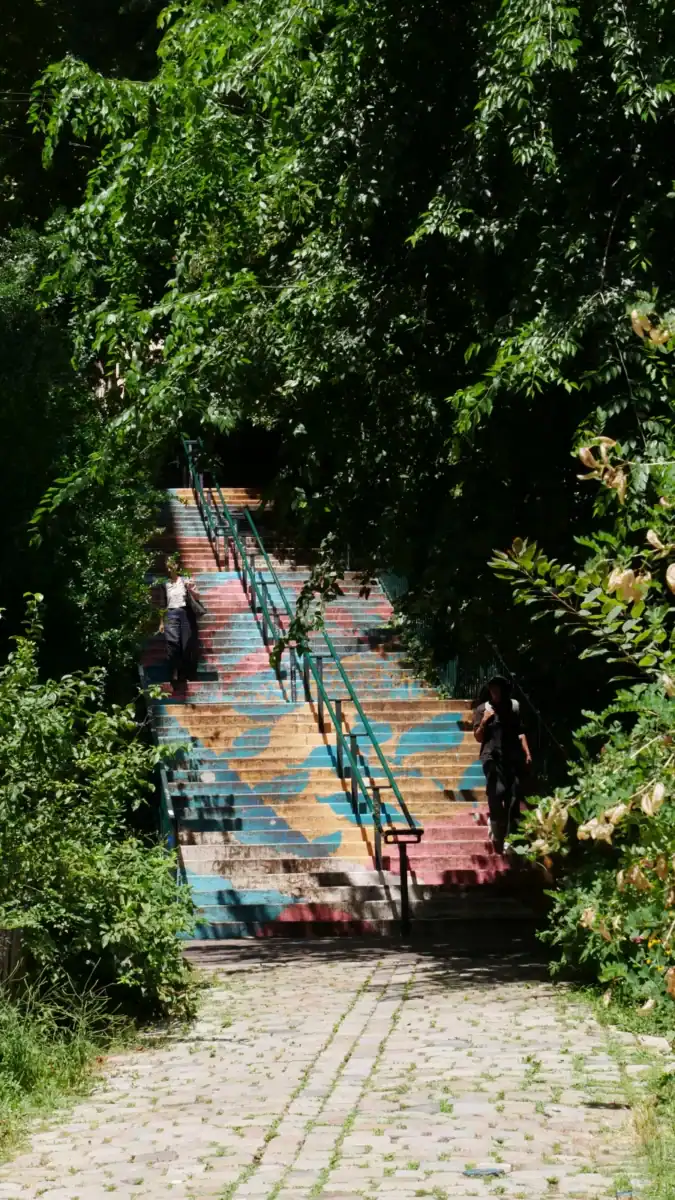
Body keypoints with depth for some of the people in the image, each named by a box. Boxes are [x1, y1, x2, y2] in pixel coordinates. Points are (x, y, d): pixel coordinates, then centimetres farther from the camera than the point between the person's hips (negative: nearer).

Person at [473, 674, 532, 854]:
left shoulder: (514, 706, 12)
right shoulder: (483, 709, 3)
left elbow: (520, 732, 17)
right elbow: (478, 737, 4)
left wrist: (527, 752, 10)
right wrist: (484, 722, -11)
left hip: (513, 757, 3)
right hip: (493, 757, -3)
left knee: (514, 796, 2)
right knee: (496, 794, -13)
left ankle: (510, 836, 9)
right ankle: (498, 835, -5)